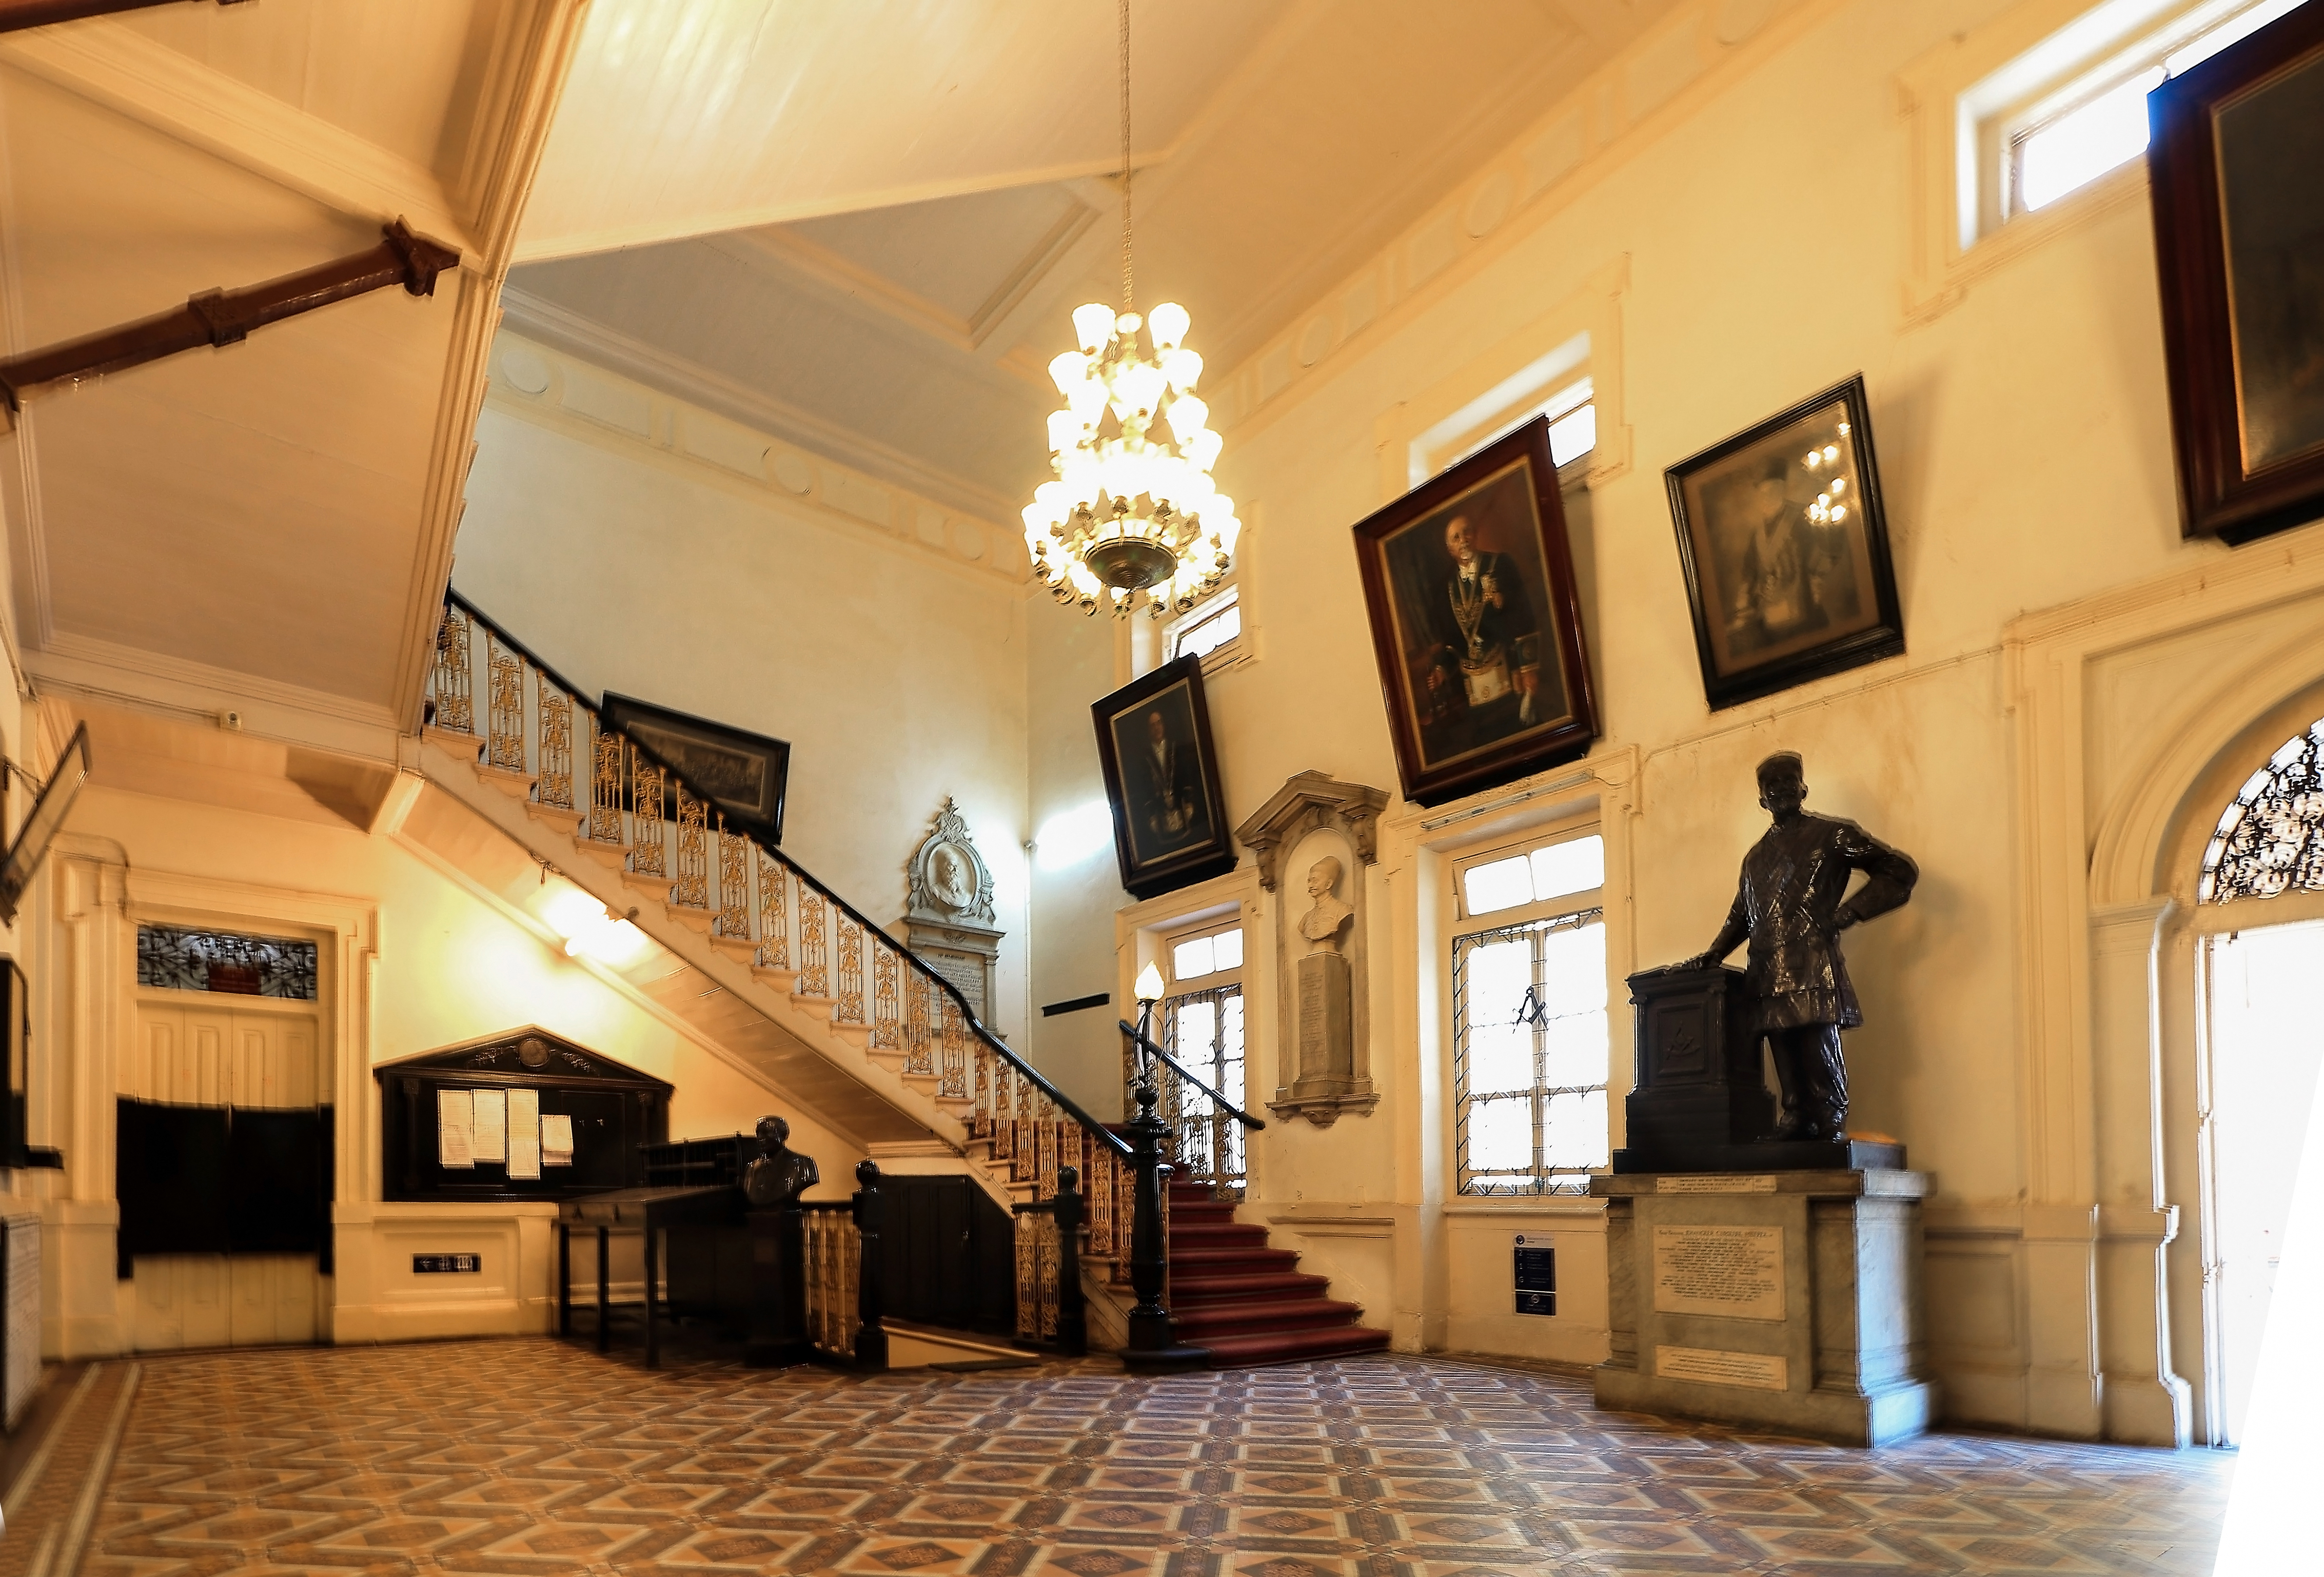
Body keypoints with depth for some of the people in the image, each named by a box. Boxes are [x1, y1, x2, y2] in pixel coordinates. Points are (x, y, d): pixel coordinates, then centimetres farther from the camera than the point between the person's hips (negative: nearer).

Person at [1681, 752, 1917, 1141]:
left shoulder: (1832, 835, 8)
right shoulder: (1756, 857, 26)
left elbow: (1901, 870, 4)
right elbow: (1741, 916, 32)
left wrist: (1848, 913, -4)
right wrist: (1712, 955, 18)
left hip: (1813, 968, -5)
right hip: (1768, 974, 5)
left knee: (1820, 1053, -10)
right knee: (1788, 1067, 1)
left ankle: (1832, 1125, -4)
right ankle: (1797, 1123, 3)